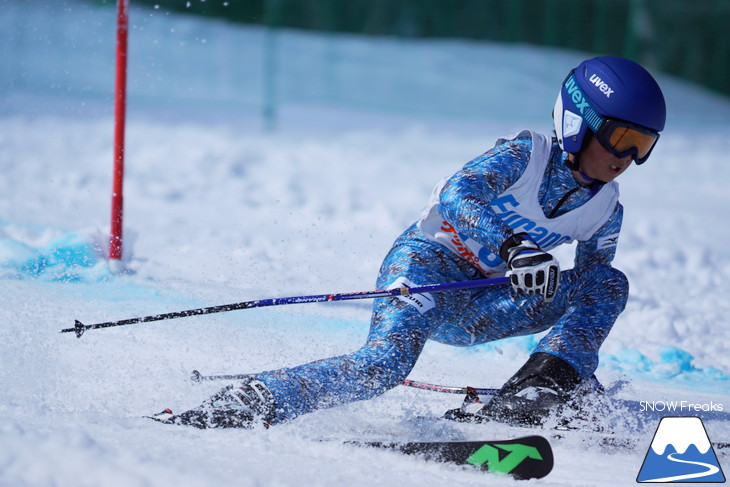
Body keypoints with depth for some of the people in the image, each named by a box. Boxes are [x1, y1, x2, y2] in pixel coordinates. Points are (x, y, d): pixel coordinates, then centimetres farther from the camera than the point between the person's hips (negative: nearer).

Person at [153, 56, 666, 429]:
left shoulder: (605, 212, 5)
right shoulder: (526, 155, -13)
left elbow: (587, 288, 13)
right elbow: (457, 194, -30)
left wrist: (574, 366, -1)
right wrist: (512, 248, -46)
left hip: (475, 310, 6)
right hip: (426, 262, -6)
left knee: (610, 285, -8)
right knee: (384, 365, -35)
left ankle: (518, 407, -19)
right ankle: (243, 404, -28)